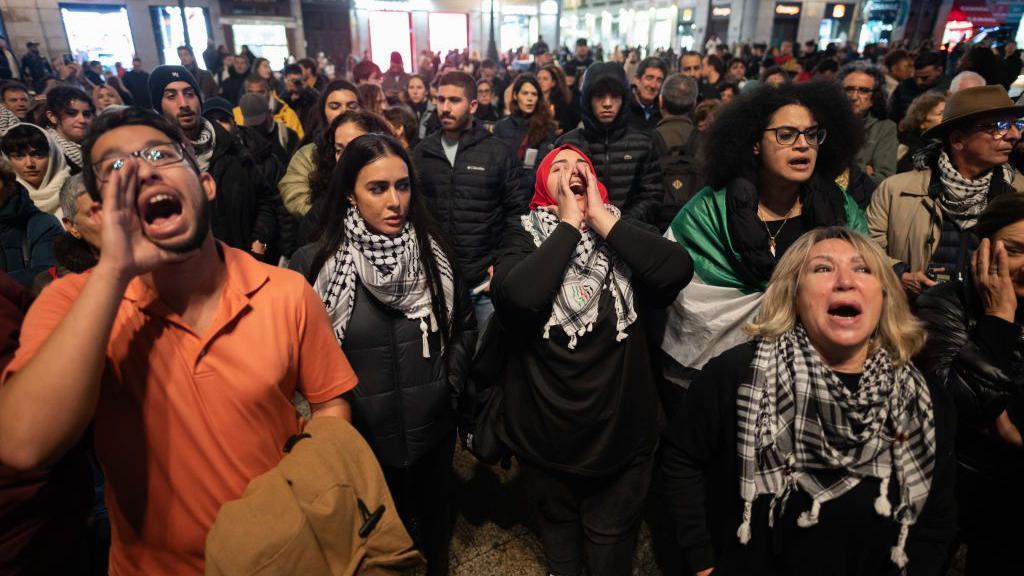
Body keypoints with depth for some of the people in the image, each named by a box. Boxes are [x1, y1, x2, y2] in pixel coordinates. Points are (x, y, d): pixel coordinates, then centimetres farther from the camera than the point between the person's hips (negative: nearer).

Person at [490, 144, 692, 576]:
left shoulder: (620, 232, -1)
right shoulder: (525, 237, -7)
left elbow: (677, 271, -21)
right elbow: (516, 296, -29)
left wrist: (599, 217, -19)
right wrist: (569, 223, -20)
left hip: (621, 428, 1)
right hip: (546, 431, 0)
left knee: (612, 540, 20)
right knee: (558, 525, 25)